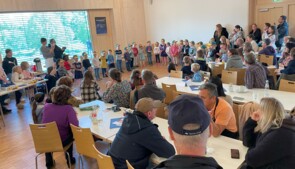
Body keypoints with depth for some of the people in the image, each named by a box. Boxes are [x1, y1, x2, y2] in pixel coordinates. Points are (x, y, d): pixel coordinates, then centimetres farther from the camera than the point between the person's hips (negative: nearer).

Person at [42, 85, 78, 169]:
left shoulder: (46, 106, -8)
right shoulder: (68, 108, -21)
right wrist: (73, 114, -10)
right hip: (62, 142, -3)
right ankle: (69, 160, 41)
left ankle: (49, 162, 44)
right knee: (71, 133, 30)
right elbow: (75, 125, -31)